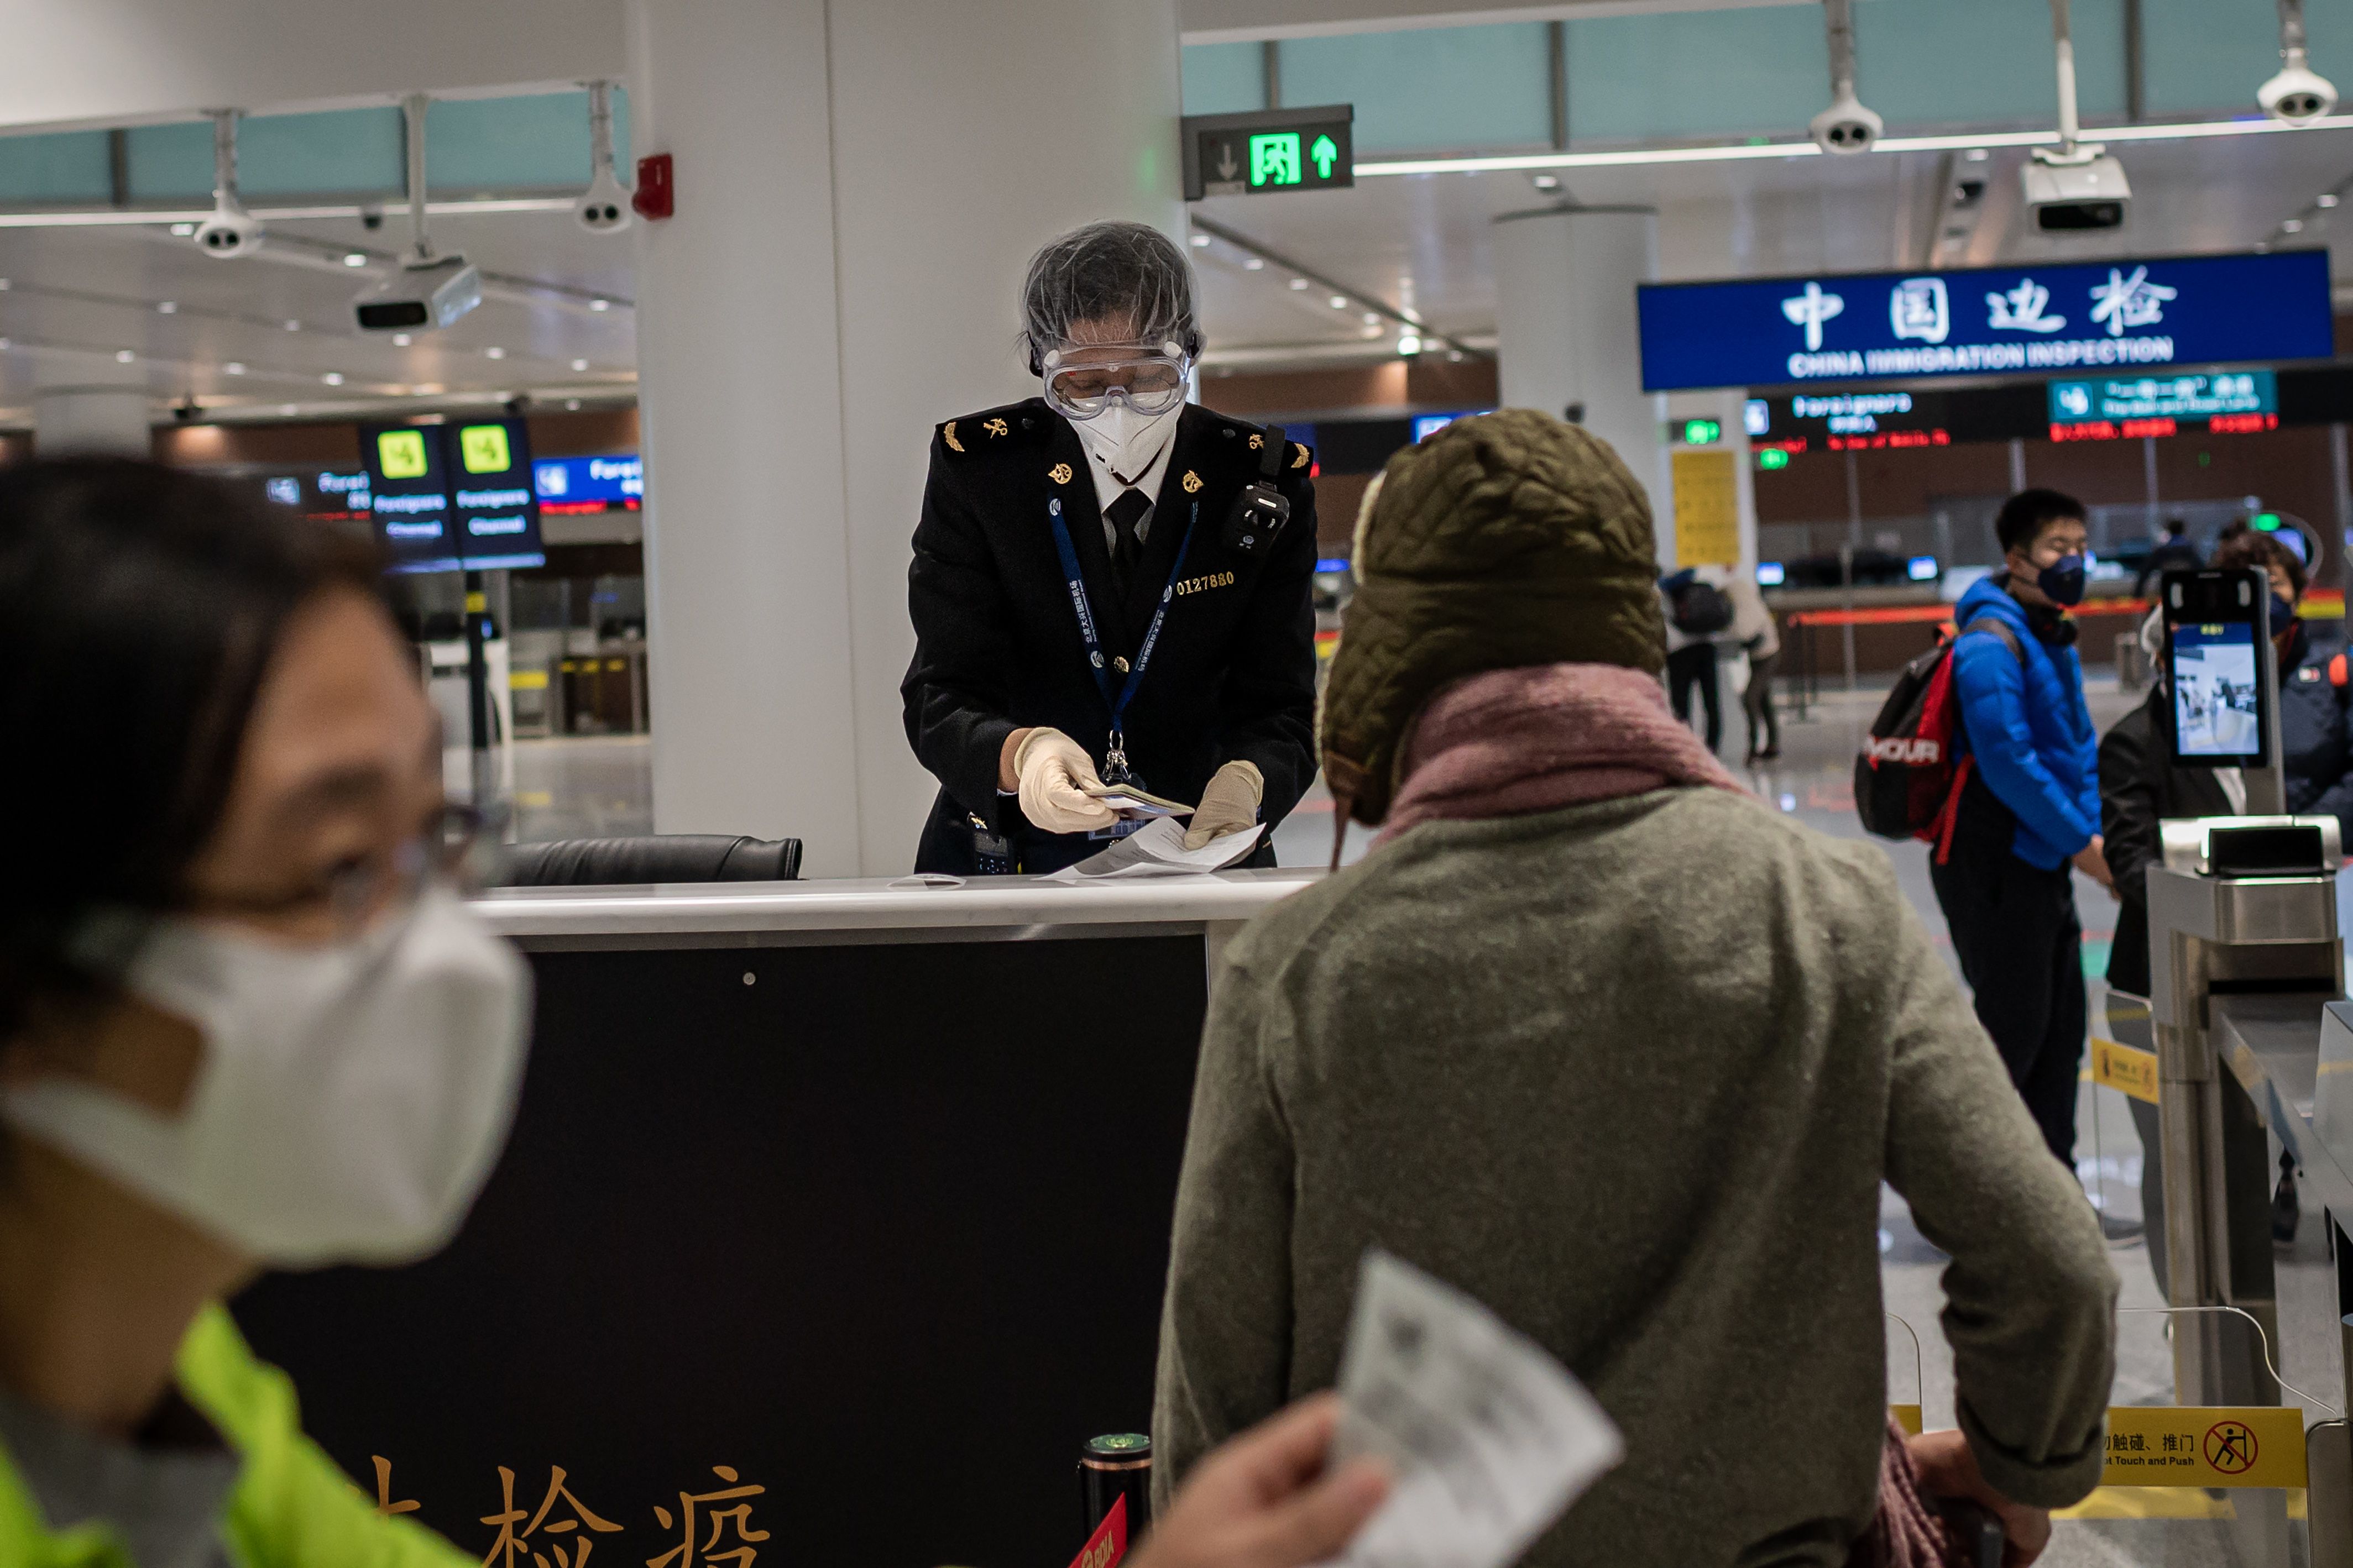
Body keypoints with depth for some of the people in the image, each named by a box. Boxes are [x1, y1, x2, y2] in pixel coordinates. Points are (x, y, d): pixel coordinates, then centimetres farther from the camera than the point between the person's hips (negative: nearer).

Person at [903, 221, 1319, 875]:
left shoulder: (1265, 483, -1)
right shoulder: (975, 469, -4)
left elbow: (1279, 708, -2)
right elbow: (941, 703, -8)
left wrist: (1245, 780, -26)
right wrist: (1020, 754, -31)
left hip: (1200, 853, 1)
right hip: (1009, 860, -1)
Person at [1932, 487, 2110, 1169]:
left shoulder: (2055, 637, 14)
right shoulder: (1993, 641, -17)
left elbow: (2079, 747, 17)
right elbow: (2007, 762, -24)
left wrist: (2092, 831, 2)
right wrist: (2081, 842, -19)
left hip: (2044, 861, 9)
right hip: (1994, 864, -9)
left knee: (2060, 1030, 13)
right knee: (2013, 1027, -3)